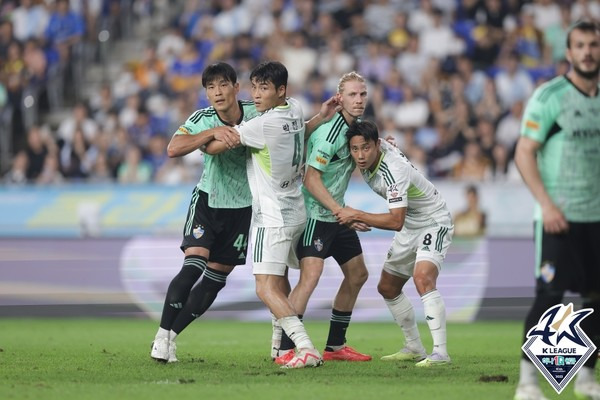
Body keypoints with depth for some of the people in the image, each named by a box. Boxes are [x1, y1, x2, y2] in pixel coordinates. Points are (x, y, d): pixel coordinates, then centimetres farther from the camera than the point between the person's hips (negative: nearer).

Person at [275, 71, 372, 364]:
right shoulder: (328, 133, -22)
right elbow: (312, 179, -24)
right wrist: (342, 212, -28)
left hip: (336, 215, 10)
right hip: (315, 214, -10)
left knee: (357, 274, 15)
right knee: (310, 274, -21)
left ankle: (335, 346, 24)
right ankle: (284, 350, -21)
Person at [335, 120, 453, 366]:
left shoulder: (393, 171, -33)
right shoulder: (367, 160, -9)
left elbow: (396, 221, -37)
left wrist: (357, 216, -32)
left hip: (434, 224, -10)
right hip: (410, 227, 10)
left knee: (423, 279, -32)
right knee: (387, 288, 14)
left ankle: (440, 353, -34)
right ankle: (414, 349, 27)